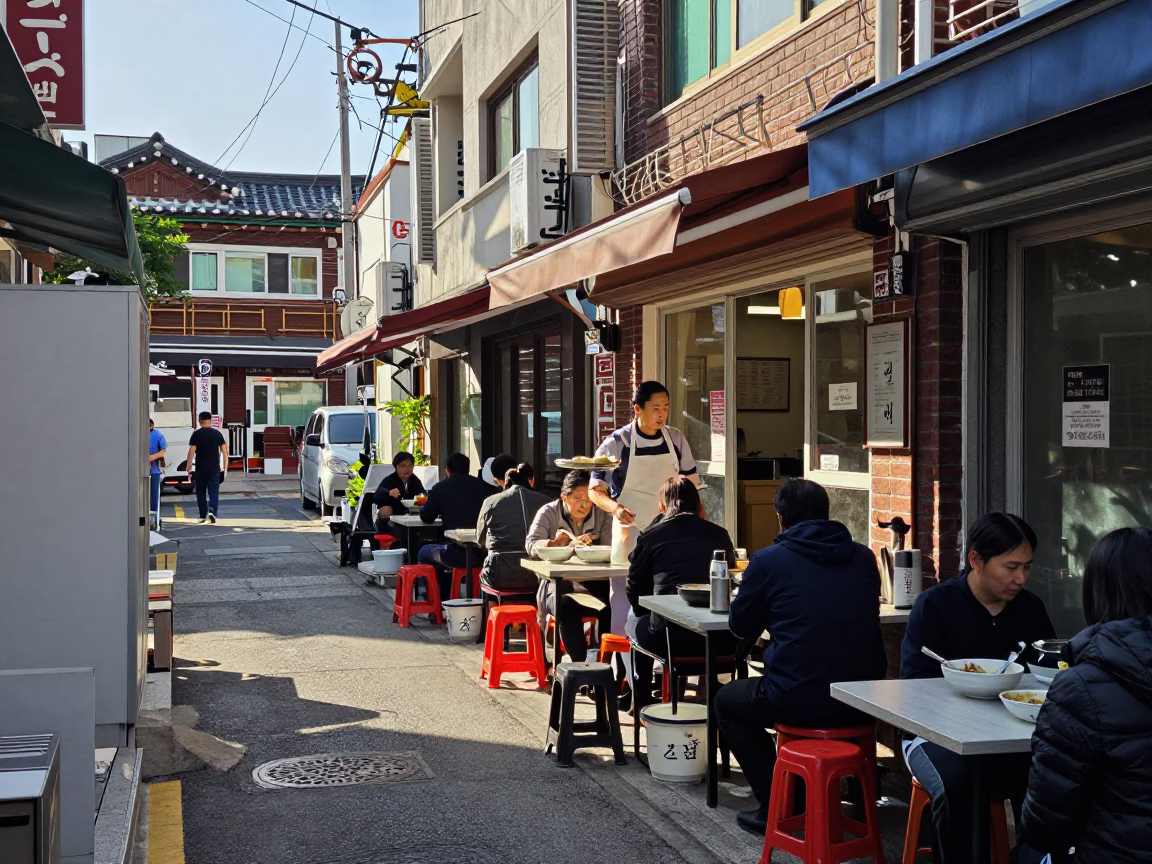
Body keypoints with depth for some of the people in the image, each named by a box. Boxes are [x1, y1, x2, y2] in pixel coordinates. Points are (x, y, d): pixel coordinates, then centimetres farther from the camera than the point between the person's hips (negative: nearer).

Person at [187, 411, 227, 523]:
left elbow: (191, 451, -9)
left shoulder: (196, 434, -5)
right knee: (214, 492, 2)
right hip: (214, 468, 1)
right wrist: (225, 466, 8)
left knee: (201, 492, 11)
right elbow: (224, 450, 1)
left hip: (201, 468, -1)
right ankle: (212, 511, -20)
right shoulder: (217, 433, 3)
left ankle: (203, 516, 12)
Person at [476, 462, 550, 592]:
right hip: (535, 575, 1)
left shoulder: (491, 501, 0)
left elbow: (480, 539, 13)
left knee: (483, 574, 30)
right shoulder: (544, 501, 1)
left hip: (501, 576, -1)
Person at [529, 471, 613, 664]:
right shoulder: (549, 513, 3)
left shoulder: (601, 515, 7)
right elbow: (531, 545, -12)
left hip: (594, 583, 2)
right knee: (566, 605, -35)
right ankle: (580, 662, -25)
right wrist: (558, 543, -30)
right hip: (559, 582, -2)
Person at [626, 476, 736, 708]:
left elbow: (634, 590, 9)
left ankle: (642, 708, 39)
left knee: (641, 626, 31)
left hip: (670, 639, -2)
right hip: (721, 641, 2)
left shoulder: (651, 536, 4)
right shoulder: (719, 534, 10)